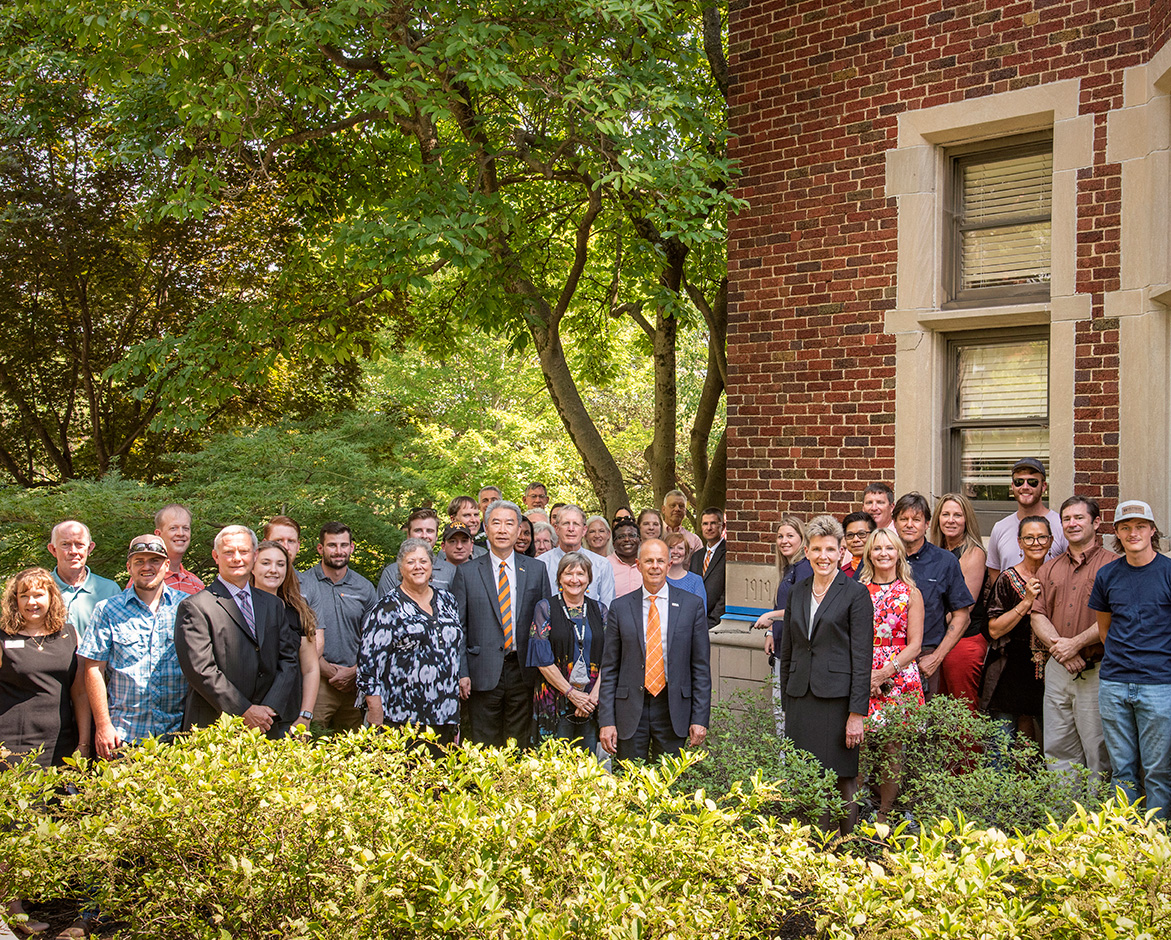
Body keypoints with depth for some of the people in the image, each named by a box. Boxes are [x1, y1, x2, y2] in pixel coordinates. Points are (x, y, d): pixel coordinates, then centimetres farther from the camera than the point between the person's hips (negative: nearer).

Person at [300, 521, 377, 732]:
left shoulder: (364, 588, 10)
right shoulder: (302, 585, 0)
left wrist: (354, 671, -5)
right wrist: (329, 671, -7)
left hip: (355, 682, 3)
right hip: (316, 681, -3)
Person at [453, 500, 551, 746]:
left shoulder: (536, 569, 8)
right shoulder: (467, 572, 3)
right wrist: (461, 672, -5)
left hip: (523, 671, 1)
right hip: (484, 673, -1)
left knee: (520, 746, 7)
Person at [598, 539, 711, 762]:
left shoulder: (692, 605, 2)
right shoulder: (620, 608, 3)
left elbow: (701, 667, 2)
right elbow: (609, 669, 4)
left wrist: (700, 718, -3)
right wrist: (606, 720, -3)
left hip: (673, 710, 0)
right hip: (630, 709, 0)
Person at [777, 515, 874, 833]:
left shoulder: (856, 594, -4)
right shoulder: (798, 592, 12)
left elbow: (862, 658, -7)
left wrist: (857, 713, -12)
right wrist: (787, 704, 13)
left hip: (837, 698, -4)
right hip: (801, 698, 5)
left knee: (842, 780, 2)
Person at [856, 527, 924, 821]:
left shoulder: (911, 593, 4)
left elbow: (914, 644, 0)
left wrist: (884, 673, -9)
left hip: (898, 676, -1)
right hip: (861, 677, 1)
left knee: (892, 745, 0)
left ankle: (884, 812, 13)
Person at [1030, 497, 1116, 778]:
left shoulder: (1112, 564, -1)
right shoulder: (1048, 569, 15)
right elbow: (1037, 616, 7)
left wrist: (1076, 643, -15)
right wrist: (1059, 647, -9)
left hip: (1096, 671, -5)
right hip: (1056, 669, 5)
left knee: (1098, 750, 0)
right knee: (1057, 750, 9)